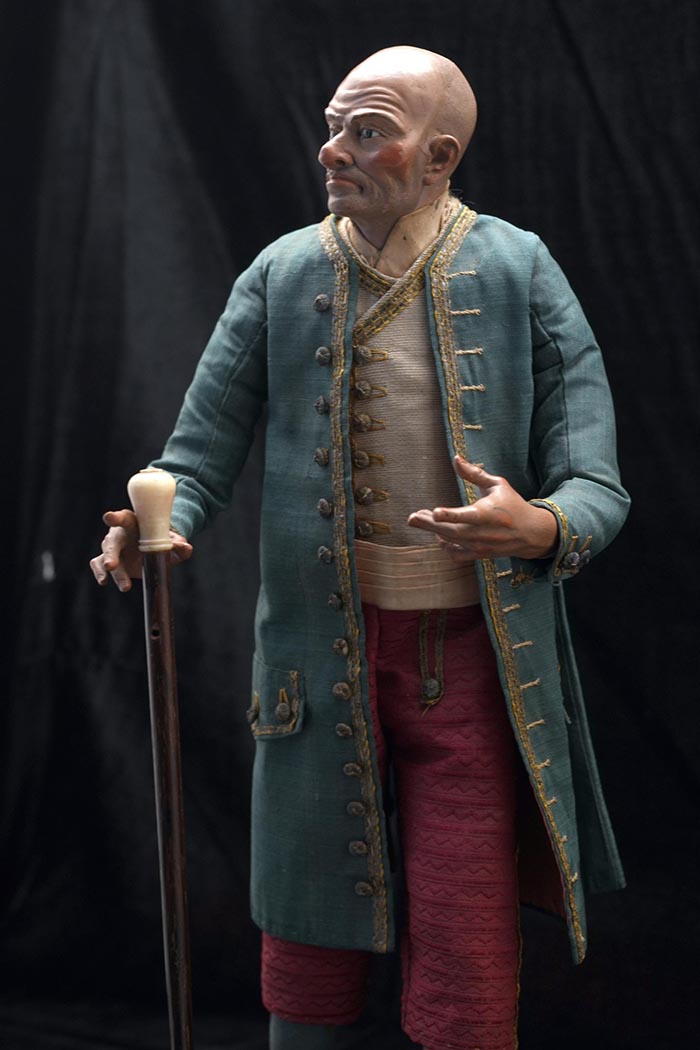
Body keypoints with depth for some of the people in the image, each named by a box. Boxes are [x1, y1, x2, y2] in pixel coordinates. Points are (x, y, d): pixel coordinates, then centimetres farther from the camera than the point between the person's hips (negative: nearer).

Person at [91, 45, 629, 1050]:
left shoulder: (518, 272, -2)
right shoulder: (281, 274, 3)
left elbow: (597, 483, -5)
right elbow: (204, 444, 3)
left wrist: (544, 526, -27)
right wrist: (164, 524, -18)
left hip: (471, 656, -1)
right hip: (324, 647, 2)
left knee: (469, 959, 4)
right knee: (310, 917, 14)